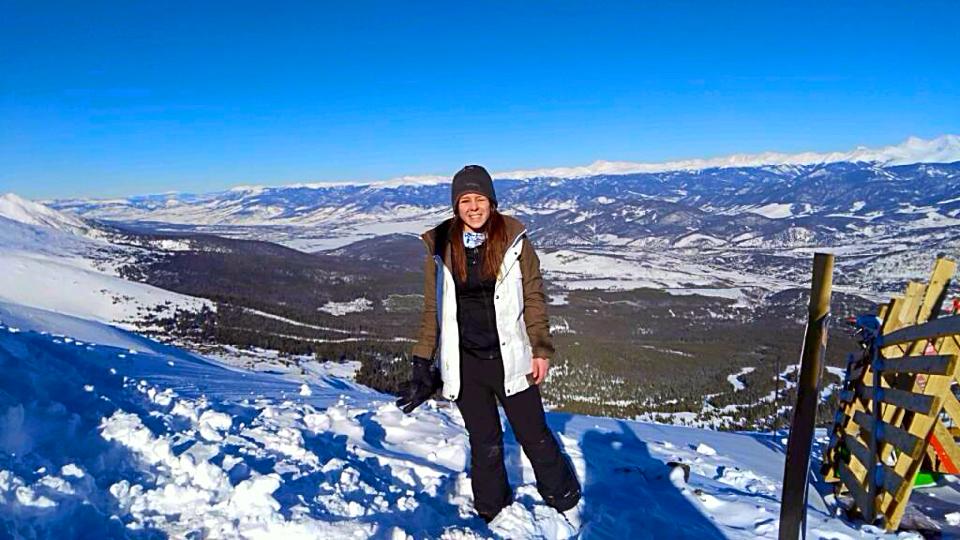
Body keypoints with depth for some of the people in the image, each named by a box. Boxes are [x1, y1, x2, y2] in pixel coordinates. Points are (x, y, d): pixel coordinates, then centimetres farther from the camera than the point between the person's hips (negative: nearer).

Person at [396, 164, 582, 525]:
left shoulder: (514, 240, -4)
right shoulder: (440, 248, -1)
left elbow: (533, 297, 0)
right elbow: (433, 309, 5)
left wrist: (541, 349, -4)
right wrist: (422, 364, 4)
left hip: (509, 358, -1)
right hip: (463, 363, 1)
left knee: (534, 436, 10)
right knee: (485, 445, 12)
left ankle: (565, 501, 36)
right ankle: (493, 516, 34)